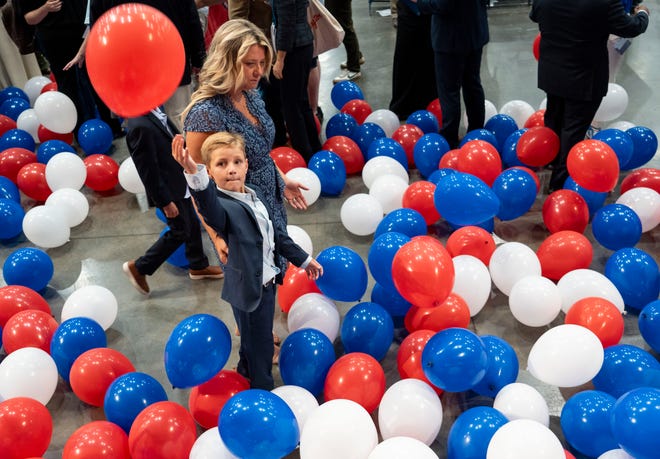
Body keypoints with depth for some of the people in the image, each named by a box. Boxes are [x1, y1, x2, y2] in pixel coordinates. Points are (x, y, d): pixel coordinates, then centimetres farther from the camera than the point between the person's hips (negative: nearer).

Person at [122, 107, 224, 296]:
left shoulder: (153, 111, -3)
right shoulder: (140, 127, -31)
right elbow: (147, 170, -26)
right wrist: (165, 202, -20)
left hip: (179, 181, 9)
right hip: (169, 190, -9)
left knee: (193, 225, 21)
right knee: (180, 231, 6)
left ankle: (198, 266, 42)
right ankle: (139, 267, 20)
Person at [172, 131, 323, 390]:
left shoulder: (256, 195, 2)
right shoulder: (222, 206, -24)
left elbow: (276, 232, 13)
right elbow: (209, 207, -50)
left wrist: (303, 259, 19)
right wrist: (193, 174, -69)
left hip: (268, 282, 8)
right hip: (248, 289, -8)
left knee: (255, 342, 28)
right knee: (259, 347, 7)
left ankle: (246, 377, 51)